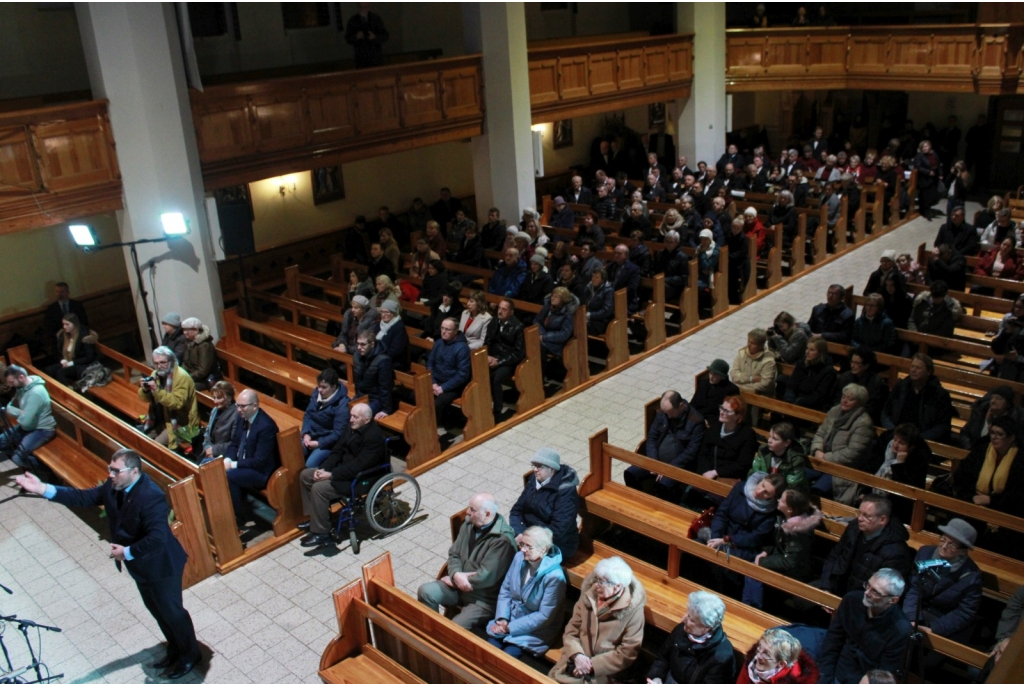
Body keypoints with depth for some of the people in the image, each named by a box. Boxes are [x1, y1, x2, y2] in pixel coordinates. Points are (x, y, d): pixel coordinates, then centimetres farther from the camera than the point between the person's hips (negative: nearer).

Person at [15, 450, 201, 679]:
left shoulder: (151, 497, -33)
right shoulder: (113, 486, -5)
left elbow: (157, 538, -37)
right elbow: (85, 497, -3)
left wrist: (127, 553, -25)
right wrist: (43, 489, -12)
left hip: (160, 565, -9)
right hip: (140, 565, 9)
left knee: (171, 611, 9)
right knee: (156, 609, 23)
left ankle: (190, 655, 30)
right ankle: (175, 649, 44)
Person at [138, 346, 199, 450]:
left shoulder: (182, 377, -22)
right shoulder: (157, 374, 3)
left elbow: (177, 403, -31)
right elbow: (147, 398, 6)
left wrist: (157, 390, -39)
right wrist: (145, 389, -17)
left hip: (181, 422, -8)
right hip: (164, 417, 8)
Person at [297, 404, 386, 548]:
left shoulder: (374, 436, -26)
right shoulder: (352, 427, 2)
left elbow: (358, 465, -29)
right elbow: (337, 451, 7)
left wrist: (331, 475, -25)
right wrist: (323, 468, -8)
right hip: (345, 468, 10)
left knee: (318, 488, -24)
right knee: (305, 475, 8)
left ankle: (322, 533, -12)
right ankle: (314, 518, 18)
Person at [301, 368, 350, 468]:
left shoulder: (341, 406, -21)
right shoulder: (317, 393, -2)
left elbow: (338, 434, -20)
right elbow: (307, 415, 8)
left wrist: (319, 443, -20)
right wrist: (306, 434, -6)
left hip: (327, 442, -6)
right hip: (310, 436, 6)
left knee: (310, 465, -26)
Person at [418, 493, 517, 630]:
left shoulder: (502, 539, -24)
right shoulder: (469, 524, 2)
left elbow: (486, 576, -26)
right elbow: (454, 554, 6)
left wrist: (454, 580, -14)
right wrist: (456, 574, -17)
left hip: (485, 598, -7)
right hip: (459, 585, 7)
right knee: (425, 592, -13)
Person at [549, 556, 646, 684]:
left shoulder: (633, 610, -10)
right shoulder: (589, 596, 3)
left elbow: (627, 654, -10)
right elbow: (571, 631, 6)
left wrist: (593, 665, -15)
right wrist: (577, 655, -13)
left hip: (602, 672, -4)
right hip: (575, 661, 4)